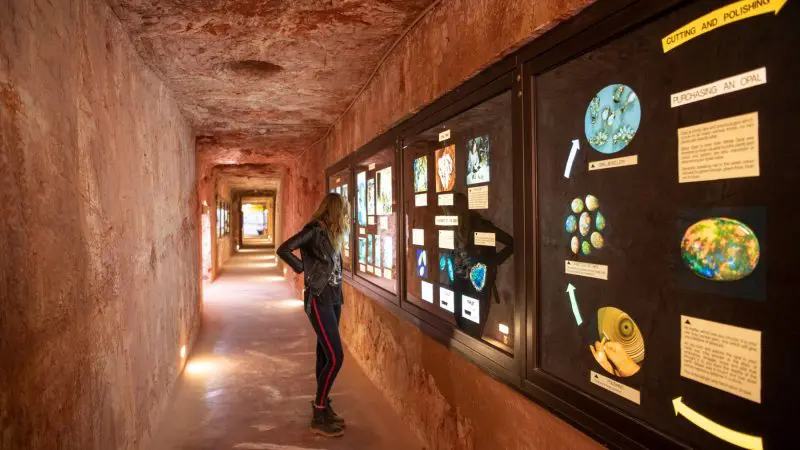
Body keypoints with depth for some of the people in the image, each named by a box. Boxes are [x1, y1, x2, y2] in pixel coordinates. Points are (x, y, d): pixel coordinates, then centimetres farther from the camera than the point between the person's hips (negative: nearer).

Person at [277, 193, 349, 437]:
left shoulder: (330, 233, 10)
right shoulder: (314, 230, -15)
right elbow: (283, 250, -23)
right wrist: (303, 269, -14)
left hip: (334, 300, 9)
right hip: (319, 302, -8)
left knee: (325, 354, 15)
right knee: (335, 357, -9)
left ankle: (323, 406, 27)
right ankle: (318, 417, 4)